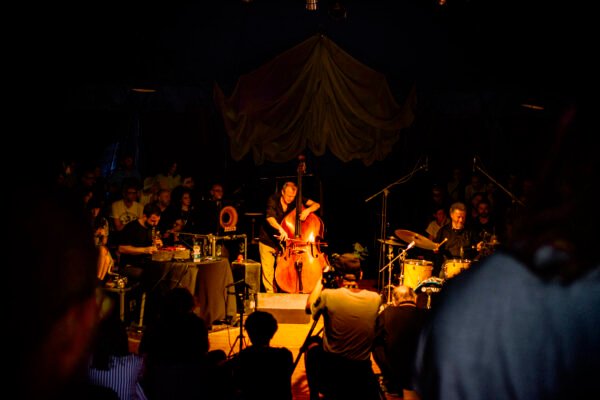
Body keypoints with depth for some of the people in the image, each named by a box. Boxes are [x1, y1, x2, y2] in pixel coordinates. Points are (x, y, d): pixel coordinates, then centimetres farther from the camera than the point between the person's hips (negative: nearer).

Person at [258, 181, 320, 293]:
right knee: (268, 273, -1)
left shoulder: (297, 201, -4)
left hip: (283, 242, 2)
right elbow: (269, 217, -31)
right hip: (267, 241, -2)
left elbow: (316, 205, -5)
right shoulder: (273, 200, -14)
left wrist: (308, 210, -28)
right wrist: (280, 229, -48)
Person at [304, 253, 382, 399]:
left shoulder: (328, 295, -18)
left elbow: (309, 308, 5)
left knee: (313, 342, 29)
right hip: (362, 376, 3)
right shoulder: (375, 299, -9)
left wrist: (321, 281, 13)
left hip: (330, 373, -2)